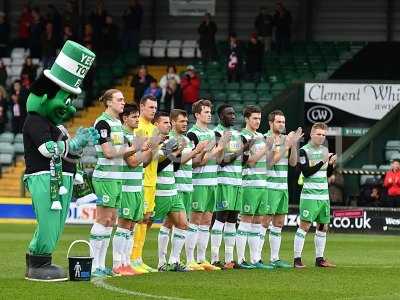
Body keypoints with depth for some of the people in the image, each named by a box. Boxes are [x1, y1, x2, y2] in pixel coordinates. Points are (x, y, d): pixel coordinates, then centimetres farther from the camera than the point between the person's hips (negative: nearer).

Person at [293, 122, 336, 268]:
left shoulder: (325, 150, 14)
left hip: (324, 195, 7)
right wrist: (322, 162, -18)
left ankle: (319, 258, 16)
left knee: (323, 226, 8)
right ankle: (297, 259, -6)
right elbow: (306, 172, -14)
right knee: (305, 225, -9)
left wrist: (331, 164, -1)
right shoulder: (304, 151, -6)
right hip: (310, 195, -7)